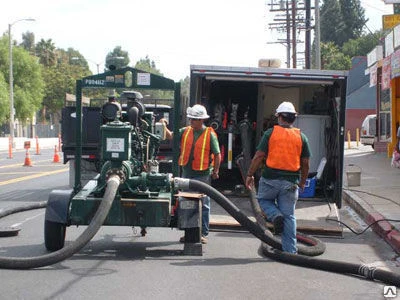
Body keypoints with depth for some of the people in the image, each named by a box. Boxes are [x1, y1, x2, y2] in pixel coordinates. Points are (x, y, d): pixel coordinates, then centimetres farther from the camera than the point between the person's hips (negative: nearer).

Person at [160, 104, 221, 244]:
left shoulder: (210, 134, -5)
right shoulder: (185, 131, 7)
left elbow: (217, 155, -3)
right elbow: (170, 136, 6)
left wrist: (215, 171, -3)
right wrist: (164, 127, -10)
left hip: (203, 175, -5)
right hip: (187, 174, 5)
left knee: (203, 205, 3)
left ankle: (203, 233, 10)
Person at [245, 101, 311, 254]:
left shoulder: (270, 133, -2)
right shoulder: (301, 136, 5)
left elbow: (258, 156, -6)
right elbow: (306, 163, 7)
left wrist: (250, 175, 3)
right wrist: (302, 182, 20)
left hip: (270, 178, -2)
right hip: (291, 182, 2)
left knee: (263, 199, 26)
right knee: (289, 216, 9)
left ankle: (275, 216, -3)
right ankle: (290, 250, 9)